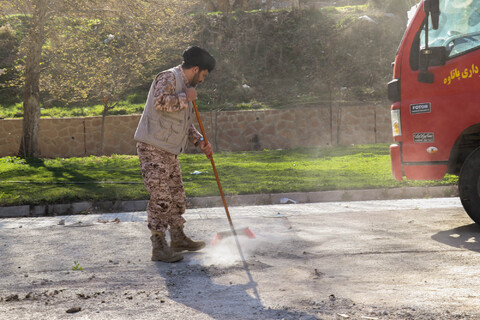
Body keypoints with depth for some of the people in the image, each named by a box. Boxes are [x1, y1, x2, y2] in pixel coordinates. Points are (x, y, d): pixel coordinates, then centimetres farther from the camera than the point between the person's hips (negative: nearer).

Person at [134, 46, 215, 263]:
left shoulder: (186, 86, 20)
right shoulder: (168, 78, -11)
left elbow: (186, 123, 28)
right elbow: (161, 101, -30)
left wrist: (200, 142, 17)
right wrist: (185, 98, -17)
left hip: (169, 151, 10)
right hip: (153, 148, -10)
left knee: (177, 195, 16)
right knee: (161, 197, -11)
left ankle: (178, 238, 29)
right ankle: (159, 247, -7)